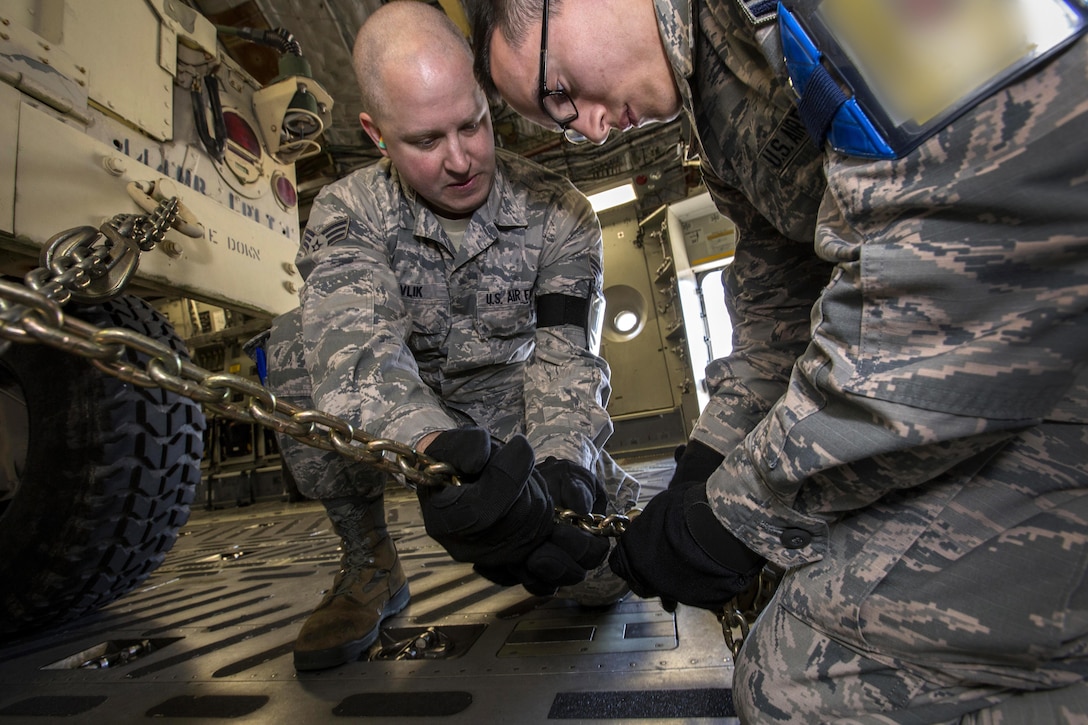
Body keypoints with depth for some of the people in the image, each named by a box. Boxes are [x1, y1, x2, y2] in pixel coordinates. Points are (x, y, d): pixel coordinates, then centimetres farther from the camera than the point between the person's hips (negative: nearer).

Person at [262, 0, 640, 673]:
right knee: (299, 345, -27)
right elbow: (356, 350, -33)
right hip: (402, 431, 1)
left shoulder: (557, 212, -11)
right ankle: (370, 564, -7)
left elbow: (566, 359, -19)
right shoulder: (348, 210, -13)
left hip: (509, 417, 1)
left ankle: (512, 545, 19)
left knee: (612, 565, -17)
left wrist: (561, 466, -40)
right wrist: (445, 454, -53)